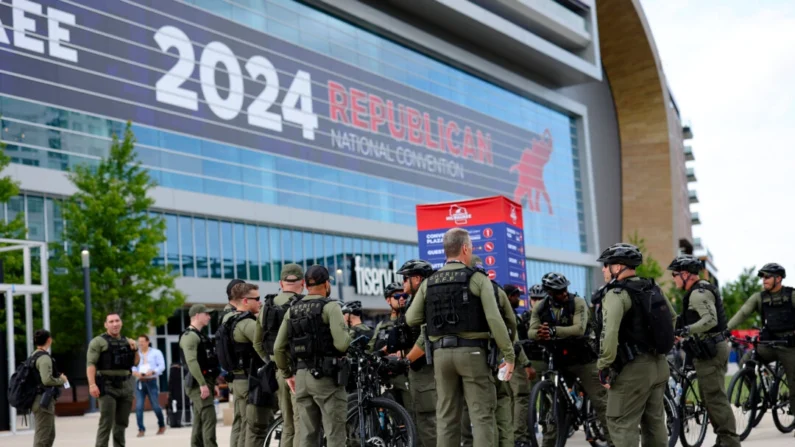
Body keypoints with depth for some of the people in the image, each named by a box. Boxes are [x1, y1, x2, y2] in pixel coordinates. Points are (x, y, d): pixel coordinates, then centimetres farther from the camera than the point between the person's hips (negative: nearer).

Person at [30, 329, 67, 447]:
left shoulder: (34, 357, 13)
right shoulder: (44, 358, -16)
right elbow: (47, 380, -26)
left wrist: (58, 377, 11)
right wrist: (61, 380, -9)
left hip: (39, 400, 10)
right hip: (44, 401, -10)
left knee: (50, 435, 17)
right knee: (42, 437, -7)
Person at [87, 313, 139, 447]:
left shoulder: (126, 341, 17)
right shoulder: (98, 341, -2)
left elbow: (135, 362, 24)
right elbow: (90, 364, -10)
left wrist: (135, 349, 5)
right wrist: (92, 384, -22)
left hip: (126, 386, 6)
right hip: (107, 387, -6)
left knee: (122, 423, 10)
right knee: (106, 423, -9)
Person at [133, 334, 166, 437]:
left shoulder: (156, 352, 8)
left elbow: (162, 366, -1)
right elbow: (132, 366, 5)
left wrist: (152, 372, -17)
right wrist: (134, 372, -18)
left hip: (152, 381, -2)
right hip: (139, 382, 2)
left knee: (155, 406, -2)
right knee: (138, 406, -8)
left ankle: (162, 425, 19)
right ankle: (141, 429, -3)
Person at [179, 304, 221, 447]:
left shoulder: (199, 335, 21)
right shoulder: (190, 336, -11)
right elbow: (191, 361, -22)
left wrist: (212, 384, 22)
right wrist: (202, 384, -26)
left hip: (204, 383, 10)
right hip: (198, 384, -10)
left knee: (200, 422, 10)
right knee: (209, 419, -16)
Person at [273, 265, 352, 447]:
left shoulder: (292, 310, 11)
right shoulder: (330, 307, -7)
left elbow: (278, 348, 10)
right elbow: (341, 343, -19)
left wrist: (287, 374, 22)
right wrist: (347, 334, 3)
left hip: (301, 377, 6)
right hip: (326, 377, -6)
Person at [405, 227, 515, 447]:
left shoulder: (429, 283, 7)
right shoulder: (478, 279, -5)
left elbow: (411, 319, 4)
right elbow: (494, 320, -12)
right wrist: (509, 355, -9)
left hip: (441, 353, 4)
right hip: (472, 352, -4)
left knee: (447, 416, 8)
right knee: (482, 415, -1)